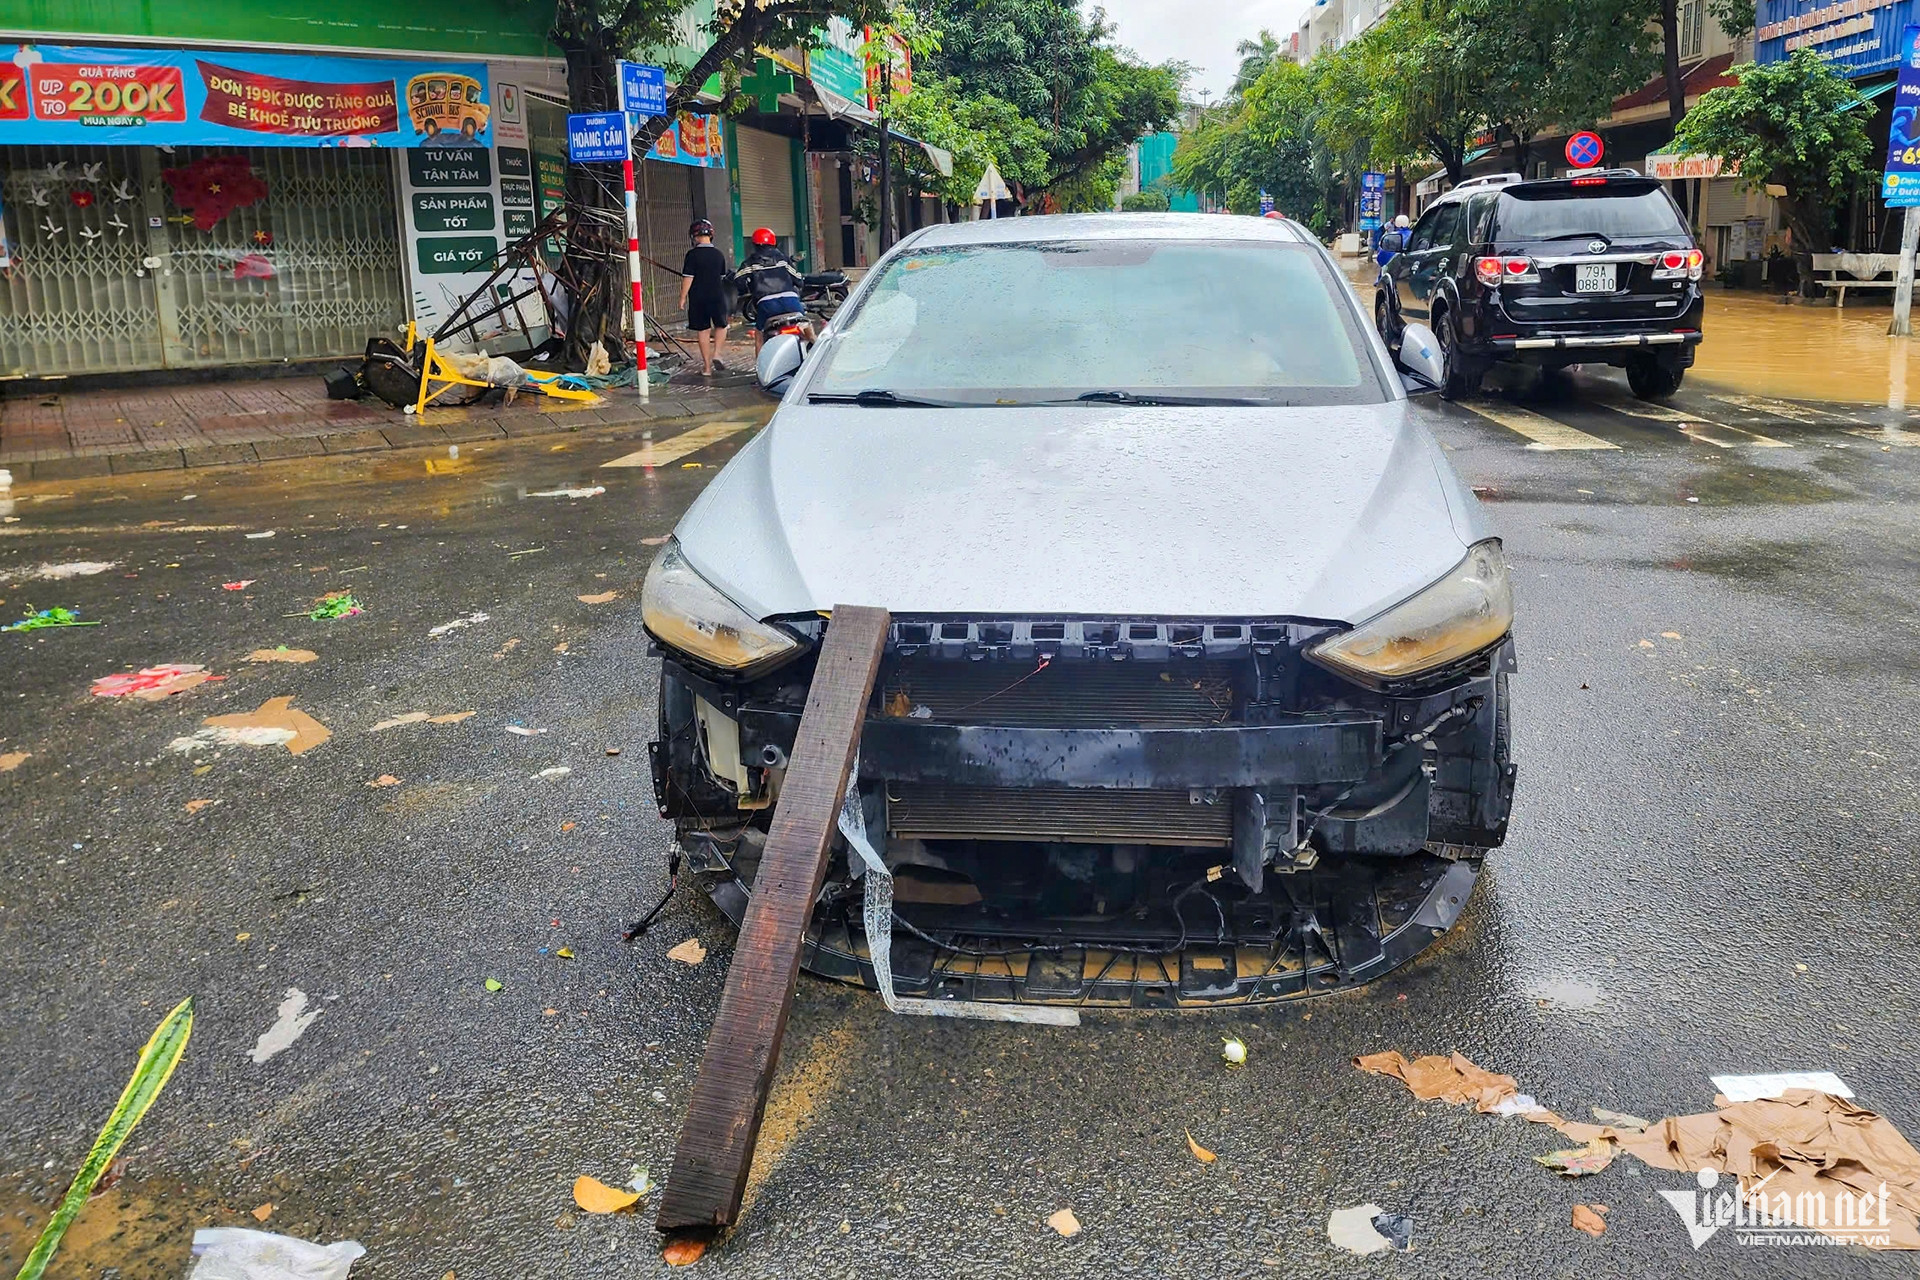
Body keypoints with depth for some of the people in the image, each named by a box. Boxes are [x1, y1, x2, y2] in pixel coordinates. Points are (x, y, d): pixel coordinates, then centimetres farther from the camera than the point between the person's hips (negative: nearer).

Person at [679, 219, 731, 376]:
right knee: (721, 326, 20)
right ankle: (717, 354, -3)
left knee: (703, 331, 5)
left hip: (698, 298, -2)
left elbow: (687, 278, -12)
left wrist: (683, 297, -4)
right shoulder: (719, 255, 3)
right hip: (717, 296, 2)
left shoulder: (692, 254, -10)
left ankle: (707, 367, 7)